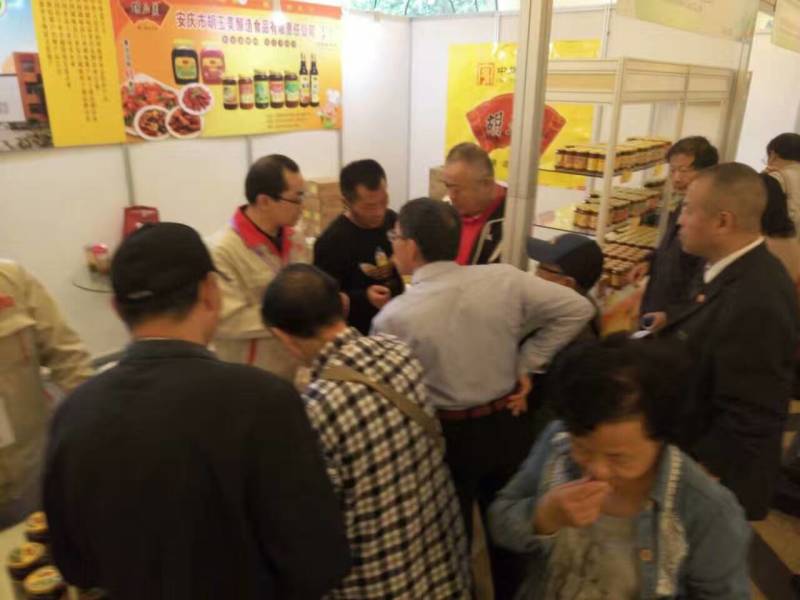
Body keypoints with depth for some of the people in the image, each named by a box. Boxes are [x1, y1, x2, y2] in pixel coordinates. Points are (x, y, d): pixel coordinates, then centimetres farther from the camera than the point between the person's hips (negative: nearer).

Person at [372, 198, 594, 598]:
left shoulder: (393, 317, -21)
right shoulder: (504, 279, -13)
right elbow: (578, 309, -5)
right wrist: (527, 364, -2)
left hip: (444, 437, -3)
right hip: (509, 426, 4)